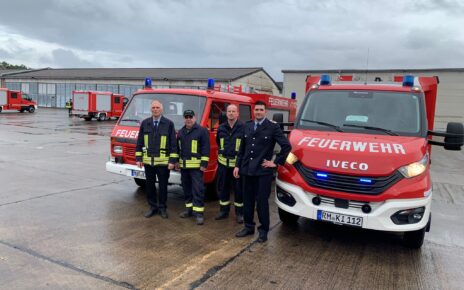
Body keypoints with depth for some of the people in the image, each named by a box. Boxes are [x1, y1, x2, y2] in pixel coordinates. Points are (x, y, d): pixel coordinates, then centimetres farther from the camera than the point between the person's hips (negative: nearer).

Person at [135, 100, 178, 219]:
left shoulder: (169, 124, -2)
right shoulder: (145, 123, 7)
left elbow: (173, 143, -3)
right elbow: (139, 142, 10)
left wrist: (173, 160, -8)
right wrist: (138, 158, 4)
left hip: (163, 161, -3)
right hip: (148, 161, 3)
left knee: (163, 185, 7)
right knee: (150, 185, 10)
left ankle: (162, 207, 21)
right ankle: (152, 207, 24)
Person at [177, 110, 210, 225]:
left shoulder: (202, 131, -6)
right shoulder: (181, 132, 15)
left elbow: (206, 148, -9)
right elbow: (178, 147, 22)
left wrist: (204, 164, -14)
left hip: (196, 166, -6)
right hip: (183, 165, 7)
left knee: (198, 189, -7)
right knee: (187, 188, 14)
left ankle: (198, 212, -4)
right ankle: (189, 208, 26)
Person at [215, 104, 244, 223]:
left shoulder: (243, 128, -7)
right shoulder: (221, 128, 8)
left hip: (238, 163, -4)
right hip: (223, 163, 4)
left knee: (238, 189, 4)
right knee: (223, 188, 12)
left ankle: (239, 213, 16)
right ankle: (223, 210, 26)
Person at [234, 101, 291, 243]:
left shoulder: (273, 127, -6)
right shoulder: (247, 126, 10)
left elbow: (287, 146, -9)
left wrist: (276, 162, -7)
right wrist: (237, 165, 10)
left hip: (263, 171, -5)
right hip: (247, 170, 5)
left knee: (262, 201, 2)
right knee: (247, 200, 13)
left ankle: (263, 230, 16)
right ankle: (249, 227, 28)